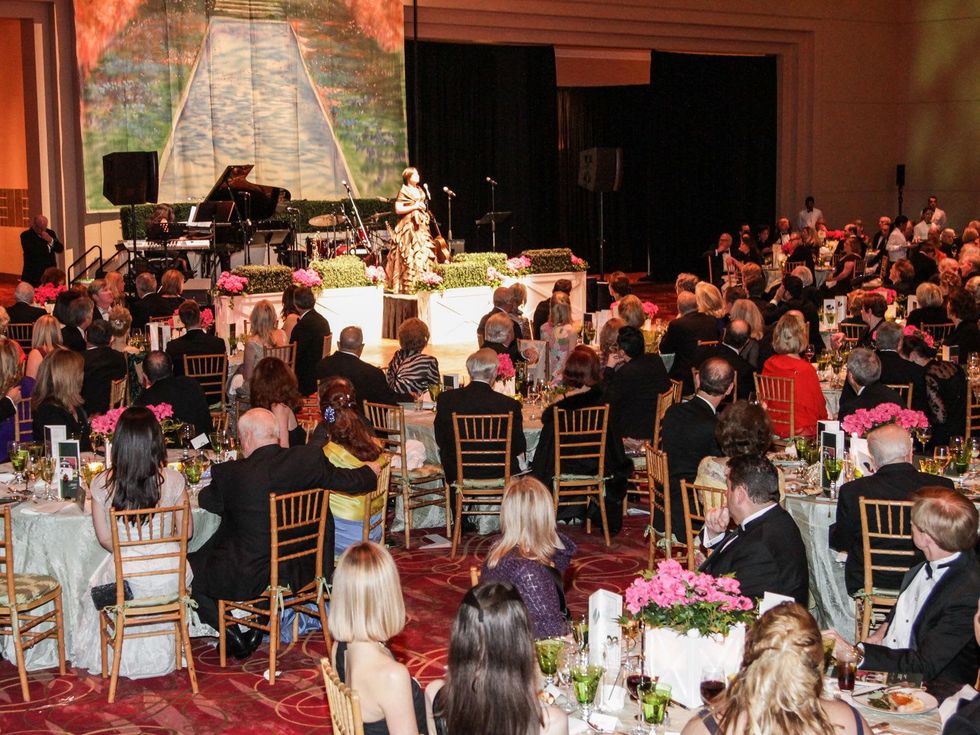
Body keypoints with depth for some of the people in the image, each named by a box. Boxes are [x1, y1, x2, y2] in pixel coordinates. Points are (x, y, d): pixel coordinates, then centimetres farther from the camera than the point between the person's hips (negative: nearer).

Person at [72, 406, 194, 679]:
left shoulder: (102, 483, -13)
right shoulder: (173, 480, -13)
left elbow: (105, 538, -2)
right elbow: (186, 532, -2)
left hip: (125, 574, 0)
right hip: (169, 573, 0)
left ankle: (122, 658, 52)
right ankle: (161, 656, 54)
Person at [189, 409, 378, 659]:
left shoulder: (231, 473, -17)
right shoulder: (310, 458, -11)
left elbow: (206, 501, 2)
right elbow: (349, 482, 2)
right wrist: (371, 471, 24)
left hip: (249, 579, -5)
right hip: (299, 570, 5)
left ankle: (232, 635, 11)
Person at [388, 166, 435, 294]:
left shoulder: (420, 191, 16)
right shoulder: (404, 191, -5)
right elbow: (398, 209, -13)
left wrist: (424, 207, 8)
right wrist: (414, 207, -15)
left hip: (421, 226, 7)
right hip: (408, 227, -7)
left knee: (423, 254, 3)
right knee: (410, 256, -11)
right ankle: (408, 287, -10)